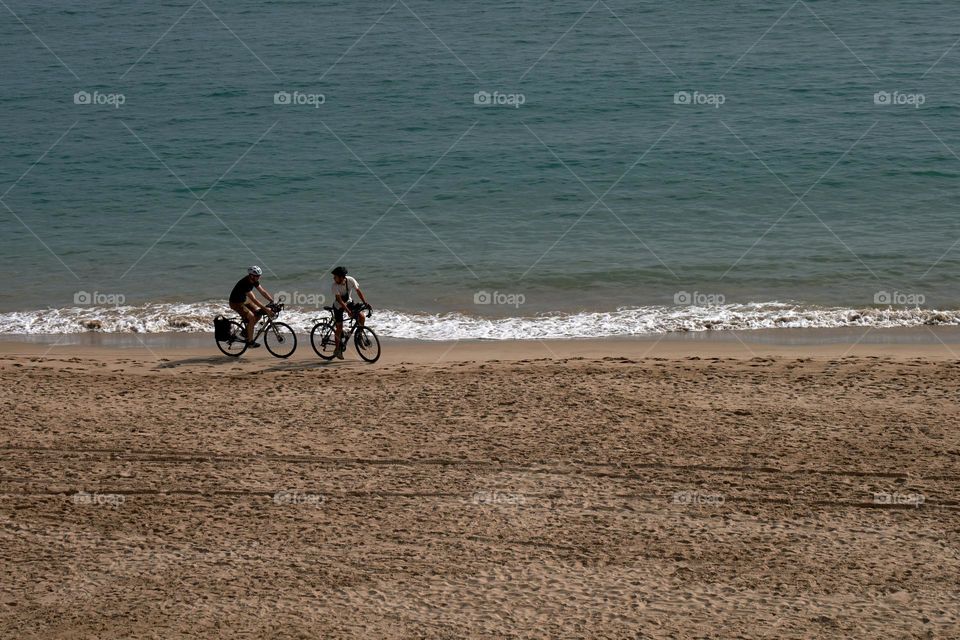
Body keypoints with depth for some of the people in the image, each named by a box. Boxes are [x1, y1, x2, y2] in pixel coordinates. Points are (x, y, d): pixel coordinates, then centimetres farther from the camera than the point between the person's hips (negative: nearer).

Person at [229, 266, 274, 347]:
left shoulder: (254, 281, -8)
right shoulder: (245, 283, -34)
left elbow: (263, 291, -3)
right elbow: (254, 300, -39)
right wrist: (266, 309, -42)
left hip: (244, 300, 9)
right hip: (236, 303, -9)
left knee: (259, 312, -4)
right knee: (251, 317, -21)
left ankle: (247, 330, 13)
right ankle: (250, 341, -11)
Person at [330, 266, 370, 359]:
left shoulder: (351, 280, -21)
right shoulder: (335, 285, -28)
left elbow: (358, 291, -14)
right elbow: (339, 300, -31)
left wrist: (365, 303, -24)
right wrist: (349, 311, -39)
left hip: (349, 302, 3)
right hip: (338, 306, -3)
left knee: (361, 316, -18)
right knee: (339, 327, -4)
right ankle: (338, 350, 8)